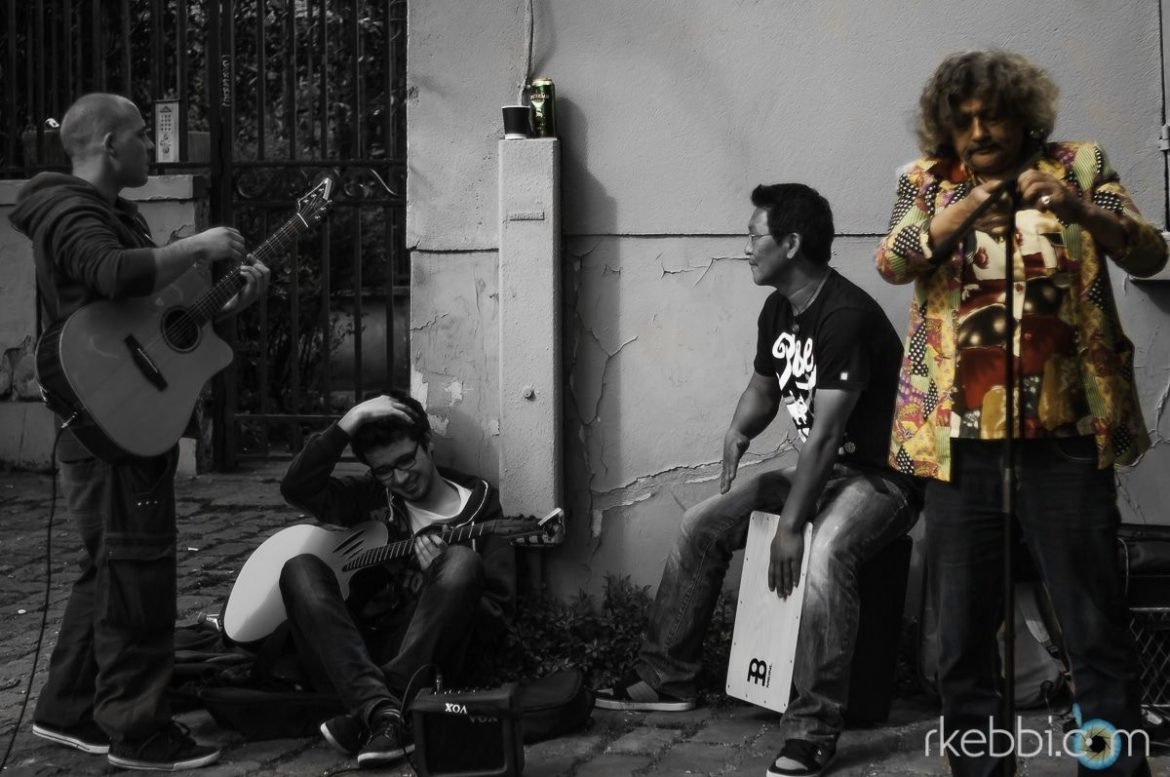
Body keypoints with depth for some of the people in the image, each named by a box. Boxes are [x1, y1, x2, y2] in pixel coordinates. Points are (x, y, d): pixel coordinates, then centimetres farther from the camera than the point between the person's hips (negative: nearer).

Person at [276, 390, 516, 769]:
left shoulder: (480, 507, 7)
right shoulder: (372, 497, 16)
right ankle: (383, 711, -38)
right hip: (353, 657, 3)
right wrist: (346, 426, -7)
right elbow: (297, 487, 0)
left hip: (423, 662, -3)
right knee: (300, 569, -20)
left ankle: (365, 717, -35)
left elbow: (494, 620, 0)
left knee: (463, 562, -26)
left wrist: (443, 577, -16)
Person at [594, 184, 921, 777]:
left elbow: (827, 432, -27)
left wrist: (790, 526, -27)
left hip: (882, 476, -9)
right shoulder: (778, 310, 5)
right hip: (821, 469, 9)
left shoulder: (847, 317, -24)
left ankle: (813, 728, -33)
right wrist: (738, 430, -2)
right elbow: (764, 388, 21)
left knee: (825, 553, -38)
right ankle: (665, 679, 12)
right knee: (701, 524, 3)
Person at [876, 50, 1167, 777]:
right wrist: (945, 225, -28)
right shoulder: (927, 181, 9)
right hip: (961, 435, 1)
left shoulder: (1079, 166, 7)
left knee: (1098, 623, 0)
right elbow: (891, 263, -7)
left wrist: (1080, 211, -23)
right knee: (964, 627, 5)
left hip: (1065, 430, -1)